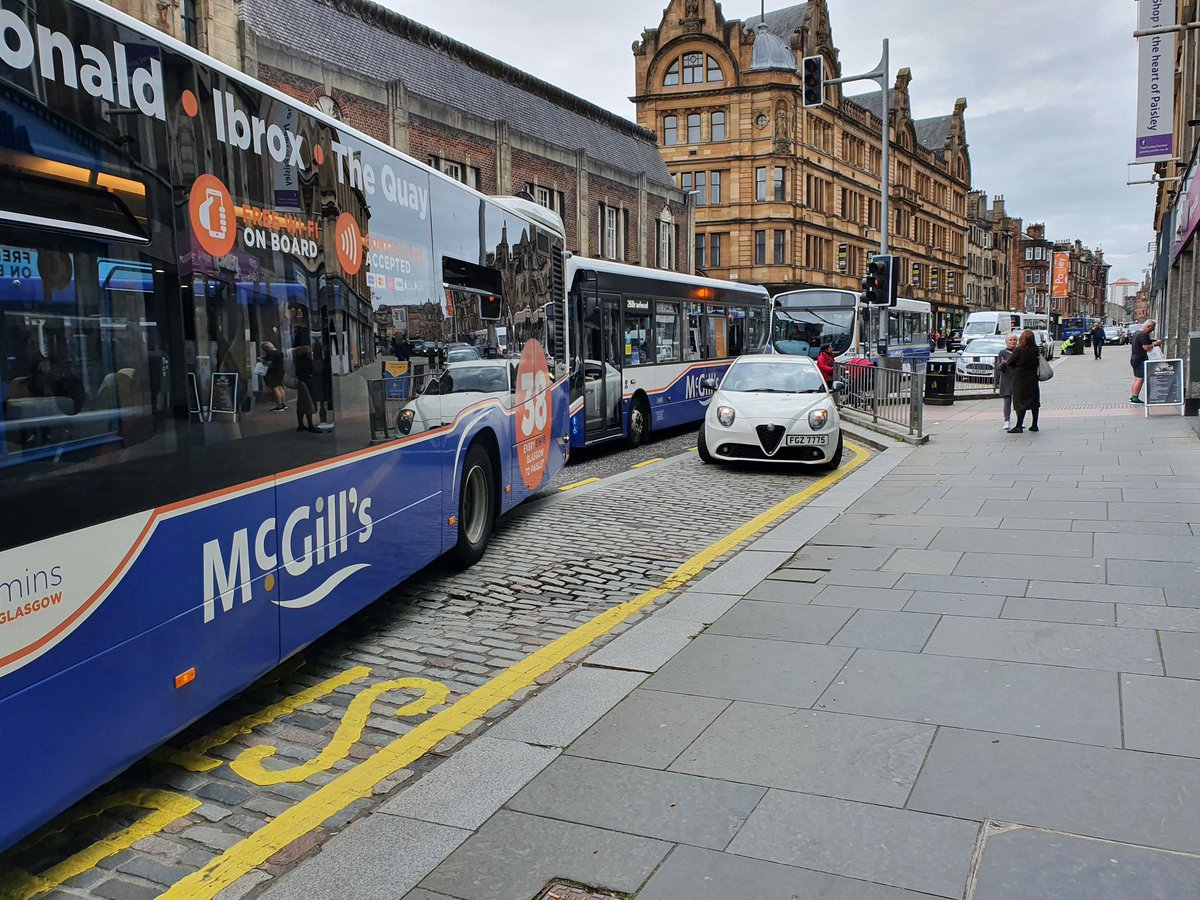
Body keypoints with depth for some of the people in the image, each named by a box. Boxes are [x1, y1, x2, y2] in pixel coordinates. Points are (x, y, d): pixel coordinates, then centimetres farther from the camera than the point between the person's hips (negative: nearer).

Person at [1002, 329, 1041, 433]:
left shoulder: (1018, 350, -15)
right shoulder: (1035, 350, -1)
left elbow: (1009, 363, -8)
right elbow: (1037, 362, 10)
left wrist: (1005, 362, 14)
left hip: (1020, 379, -5)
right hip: (1032, 379, 5)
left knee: (1020, 402, -4)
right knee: (1034, 401, 11)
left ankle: (1019, 426, -8)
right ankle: (1034, 425, 16)